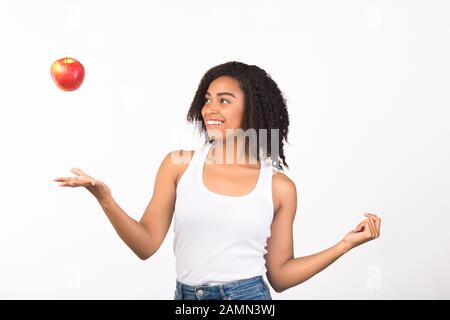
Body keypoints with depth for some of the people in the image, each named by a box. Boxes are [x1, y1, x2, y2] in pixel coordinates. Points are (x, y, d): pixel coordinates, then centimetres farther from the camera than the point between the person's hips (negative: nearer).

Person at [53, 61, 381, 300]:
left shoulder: (280, 187, -2)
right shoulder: (179, 164, -1)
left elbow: (279, 275, 2)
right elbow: (147, 244, -3)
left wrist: (346, 243, -4)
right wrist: (106, 201, -16)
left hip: (247, 297, -1)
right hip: (186, 297, 1)